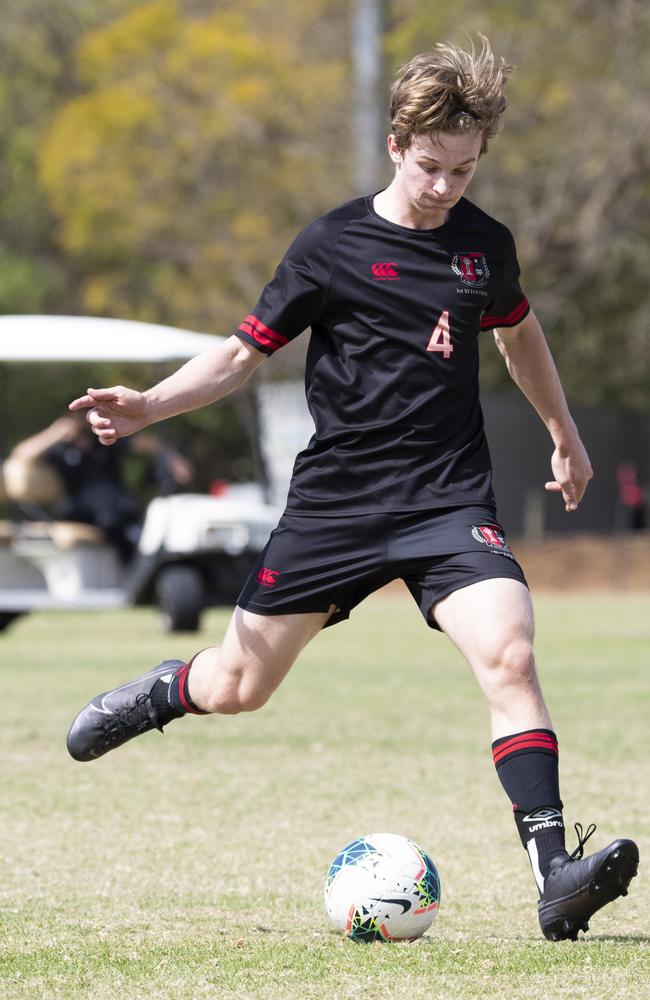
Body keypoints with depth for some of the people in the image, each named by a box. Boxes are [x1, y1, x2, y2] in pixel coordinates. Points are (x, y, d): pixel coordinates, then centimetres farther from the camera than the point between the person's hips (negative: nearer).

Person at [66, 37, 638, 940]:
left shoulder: (486, 246, 5)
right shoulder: (334, 247, -6)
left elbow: (518, 331, 26)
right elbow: (247, 351, 0)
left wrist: (563, 431, 37)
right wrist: (148, 406, -15)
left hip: (449, 496, 1)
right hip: (337, 495, -1)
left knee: (508, 653, -23)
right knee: (241, 685, 8)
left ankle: (554, 876, -27)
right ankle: (156, 695, 45)